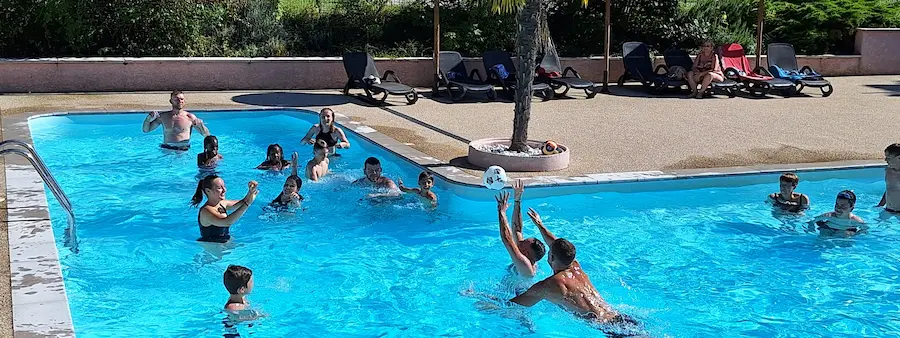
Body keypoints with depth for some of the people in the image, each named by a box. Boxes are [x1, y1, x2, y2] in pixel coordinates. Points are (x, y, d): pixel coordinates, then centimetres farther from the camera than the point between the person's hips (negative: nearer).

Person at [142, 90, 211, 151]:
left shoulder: (190, 117, 1)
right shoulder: (163, 116, 9)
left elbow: (207, 135, 2)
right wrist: (149, 118, -3)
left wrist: (201, 125, -17)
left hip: (183, 151, -2)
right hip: (166, 149, 2)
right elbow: (146, 130, 15)